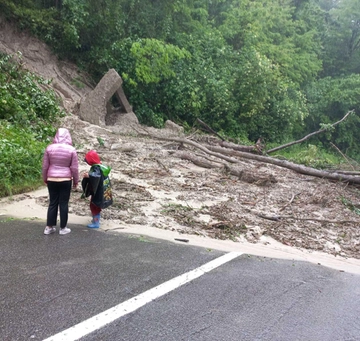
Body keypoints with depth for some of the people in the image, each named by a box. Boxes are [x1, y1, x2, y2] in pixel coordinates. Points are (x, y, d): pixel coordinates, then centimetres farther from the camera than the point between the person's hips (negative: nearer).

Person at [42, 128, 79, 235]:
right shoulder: (71, 149, -8)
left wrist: (45, 179, 15)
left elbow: (45, 166, 2)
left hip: (52, 180, 2)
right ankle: (63, 228, 13)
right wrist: (76, 181, 8)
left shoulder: (49, 148, -3)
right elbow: (74, 168, -5)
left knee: (52, 203, 12)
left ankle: (49, 227, 17)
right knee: (64, 204, 6)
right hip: (66, 180, -2)